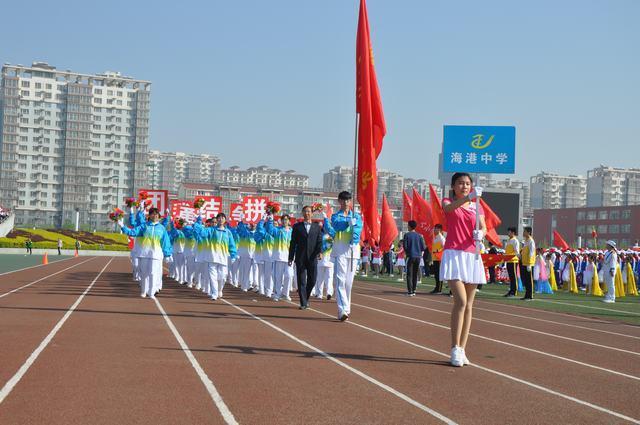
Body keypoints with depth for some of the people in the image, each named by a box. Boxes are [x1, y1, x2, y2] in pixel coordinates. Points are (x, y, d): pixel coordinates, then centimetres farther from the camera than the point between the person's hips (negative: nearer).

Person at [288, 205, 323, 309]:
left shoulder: (317, 227, 10)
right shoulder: (297, 226, 7)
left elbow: (319, 241, 5)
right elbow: (293, 243, 6)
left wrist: (320, 251, -15)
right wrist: (291, 258, 3)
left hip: (312, 258, 1)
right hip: (300, 258, -1)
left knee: (312, 280, 1)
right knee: (301, 281, -1)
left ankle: (306, 298, 25)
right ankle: (303, 303, 3)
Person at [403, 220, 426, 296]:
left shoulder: (407, 235, -4)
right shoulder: (419, 235, 5)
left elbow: (404, 246, -8)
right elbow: (423, 247, 1)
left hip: (410, 256, -3)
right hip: (418, 256, 3)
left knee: (409, 274, -1)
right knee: (415, 274, 12)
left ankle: (410, 291, -7)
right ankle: (414, 290, 12)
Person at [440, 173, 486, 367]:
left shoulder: (476, 206, 16)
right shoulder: (448, 202, 4)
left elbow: (483, 227, 6)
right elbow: (449, 207, -21)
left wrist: (480, 233, -18)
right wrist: (469, 197, -39)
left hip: (472, 256, 5)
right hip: (454, 254, -5)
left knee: (468, 305, 4)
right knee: (461, 302, -17)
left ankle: (462, 349, 10)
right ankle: (455, 349, -11)